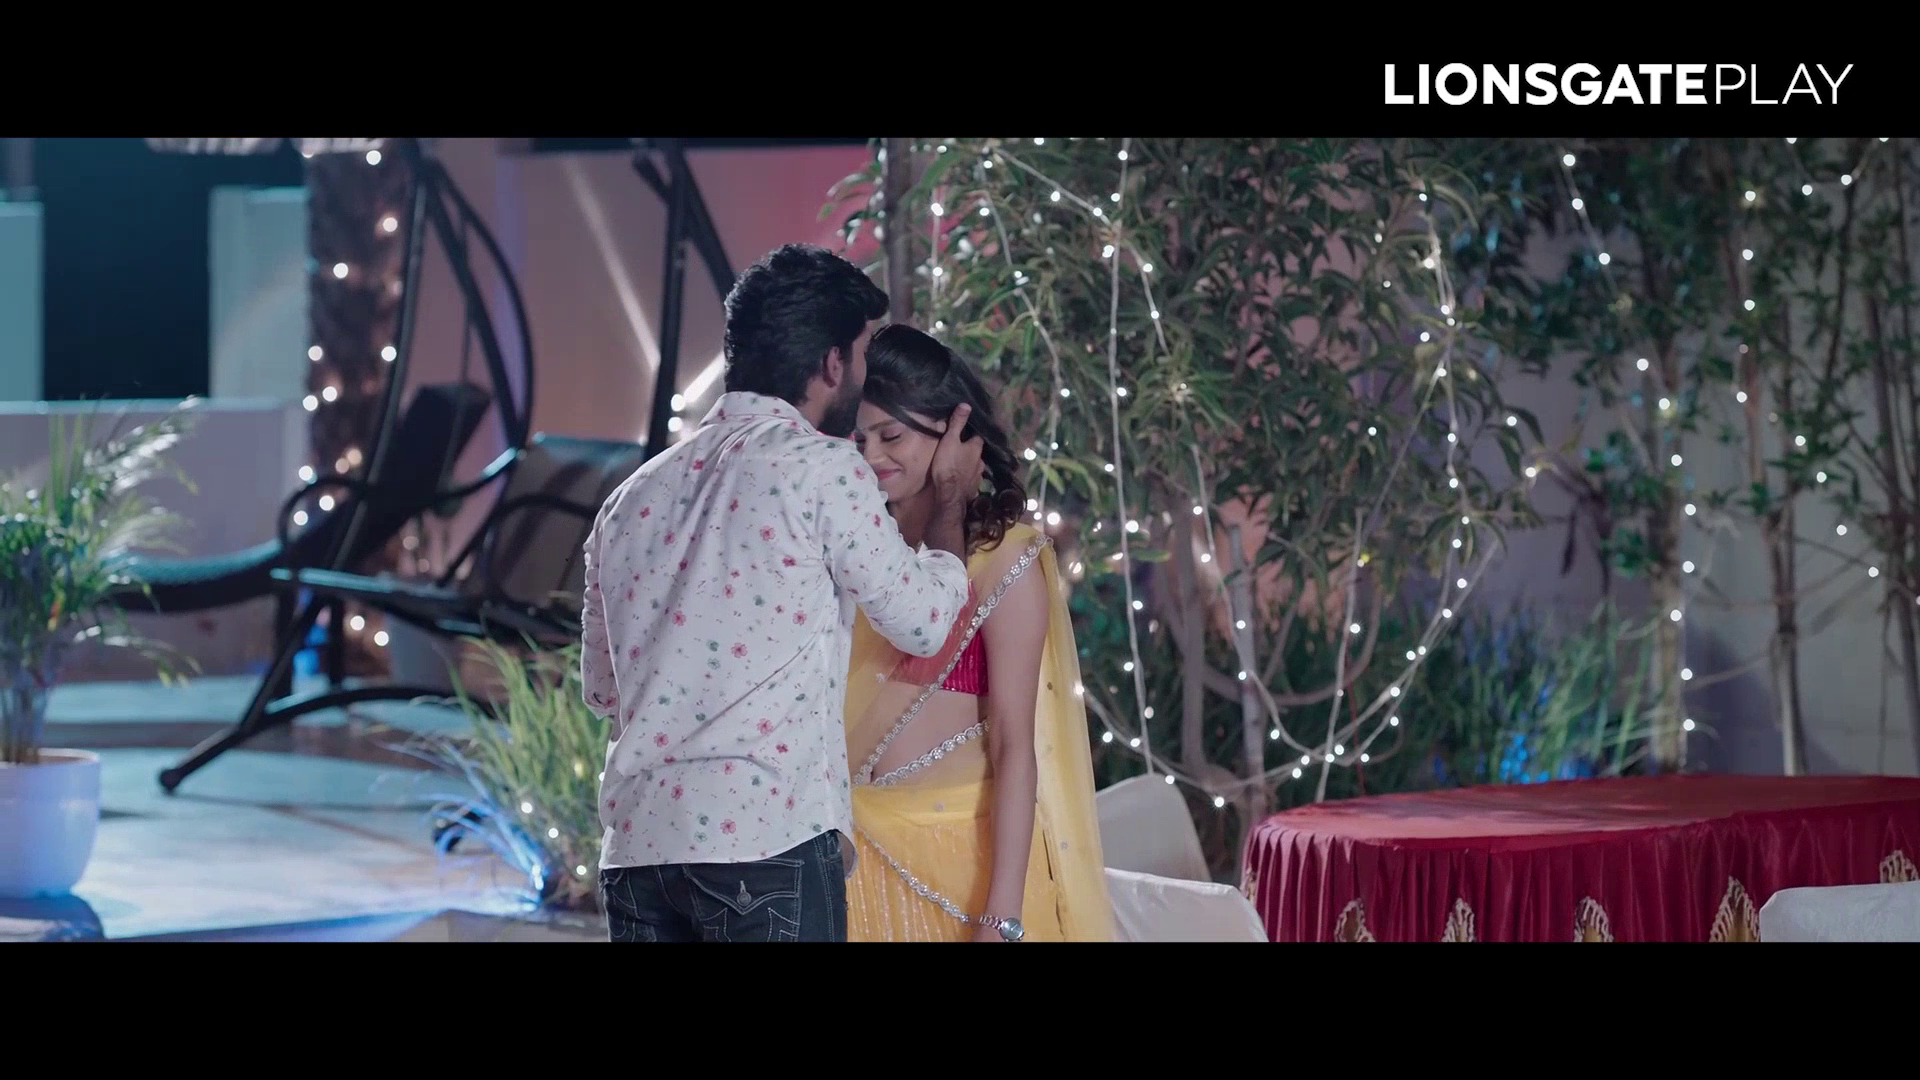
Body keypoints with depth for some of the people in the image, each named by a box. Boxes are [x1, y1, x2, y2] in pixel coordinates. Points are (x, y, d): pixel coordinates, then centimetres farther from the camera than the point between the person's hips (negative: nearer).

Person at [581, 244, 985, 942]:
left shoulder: (635, 496, 16)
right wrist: (950, 498, 26)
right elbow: (920, 620, 9)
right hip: (766, 841, -6)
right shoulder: (822, 468, -2)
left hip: (635, 844, 6)